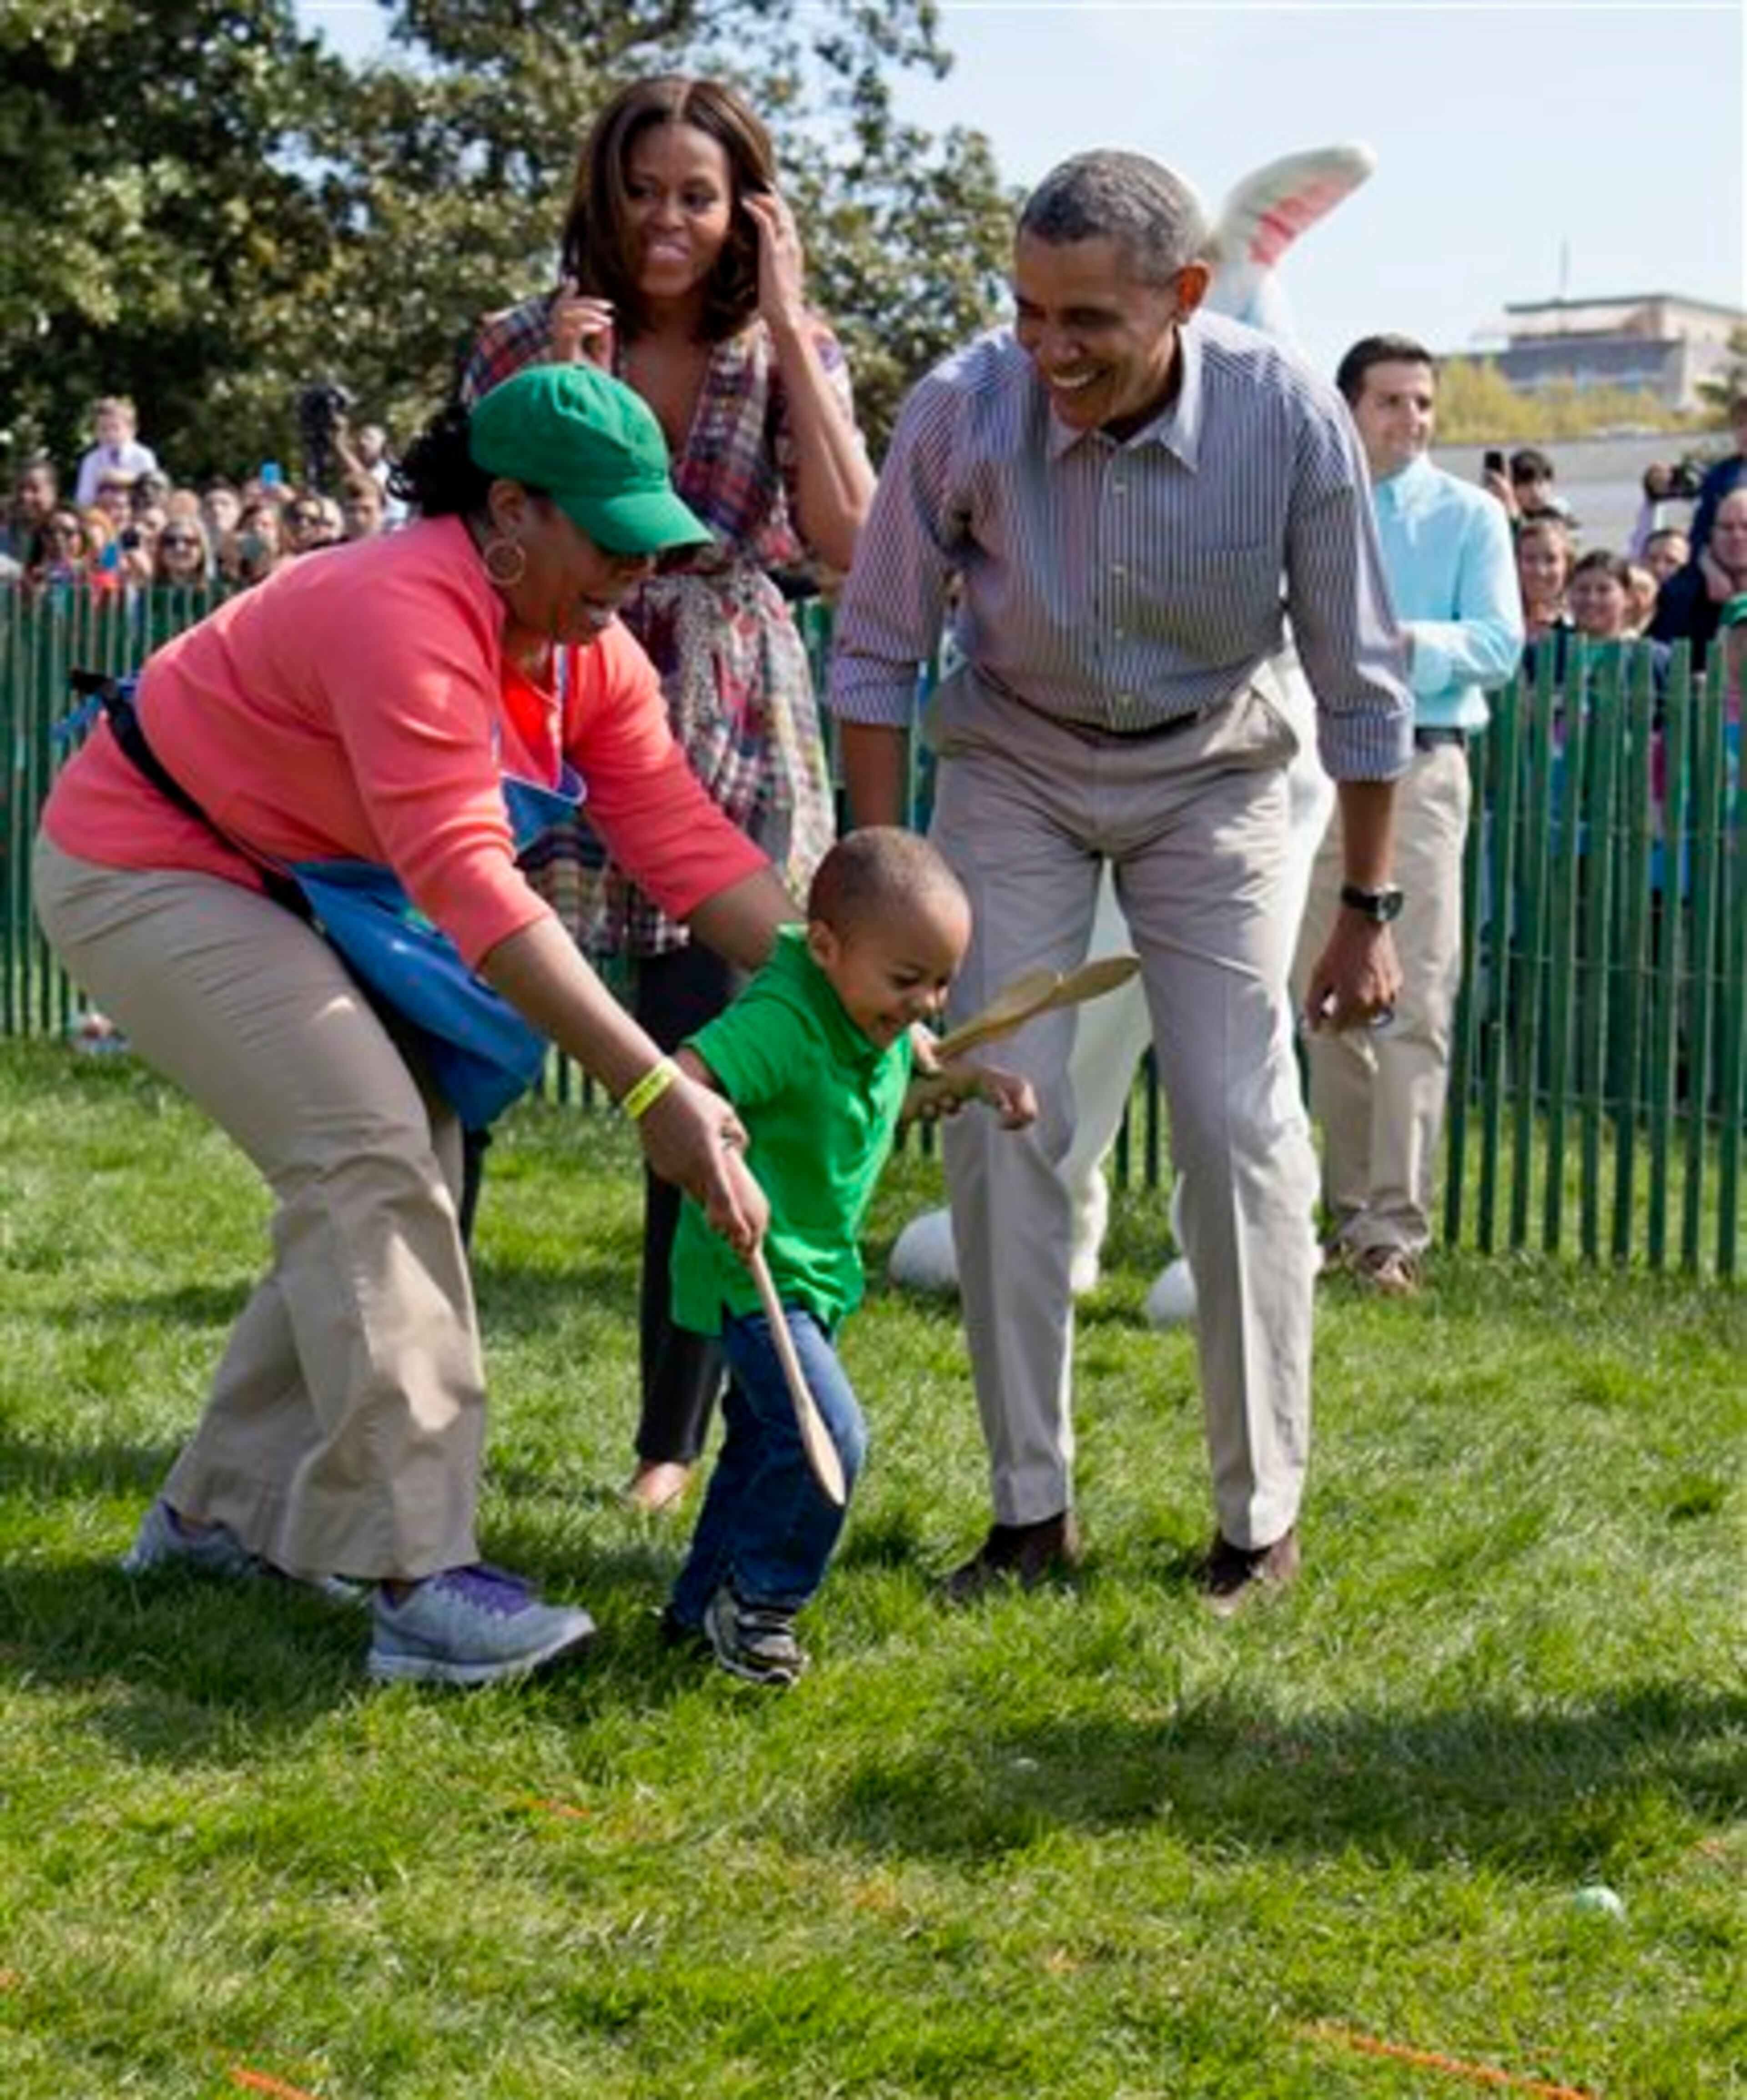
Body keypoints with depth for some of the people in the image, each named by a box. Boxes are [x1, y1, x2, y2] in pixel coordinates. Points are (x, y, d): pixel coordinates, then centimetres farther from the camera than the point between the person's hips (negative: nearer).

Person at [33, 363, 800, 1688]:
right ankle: (416, 1580, -22)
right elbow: (469, 884, -41)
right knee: (371, 1152, -21)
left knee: (395, 1169, 7)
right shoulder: (408, 617, -33)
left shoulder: (594, 655, -5)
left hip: (295, 888, 10)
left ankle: (218, 1514, 20)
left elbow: (688, 844, -11)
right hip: (144, 870, -10)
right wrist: (651, 1091, -45)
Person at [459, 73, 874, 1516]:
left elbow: (848, 543, -12)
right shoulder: (525, 343, 2)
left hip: (728, 746, 0)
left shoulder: (793, 355, 4)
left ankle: (675, 1438, 14)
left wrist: (784, 326, -11)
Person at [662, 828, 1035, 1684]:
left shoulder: (887, 1023, 0)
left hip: (819, 1269, 10)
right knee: (827, 1435, -19)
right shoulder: (782, 1022, -29)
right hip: (752, 1268, -10)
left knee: (766, 1437, 20)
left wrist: (970, 1080, 8)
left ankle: (704, 1604, 36)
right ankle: (754, 1598, 1)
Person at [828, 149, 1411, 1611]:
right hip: (1014, 766, 1)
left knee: (1245, 1138, -7)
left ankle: (1263, 1516, 7)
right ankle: (1033, 1507, 6)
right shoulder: (964, 409, -25)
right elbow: (877, 653, -10)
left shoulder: (1290, 419, -25)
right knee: (1000, 1124, -6)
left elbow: (1360, 680, -12)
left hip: (1207, 774, -1)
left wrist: (1369, 910, -7)